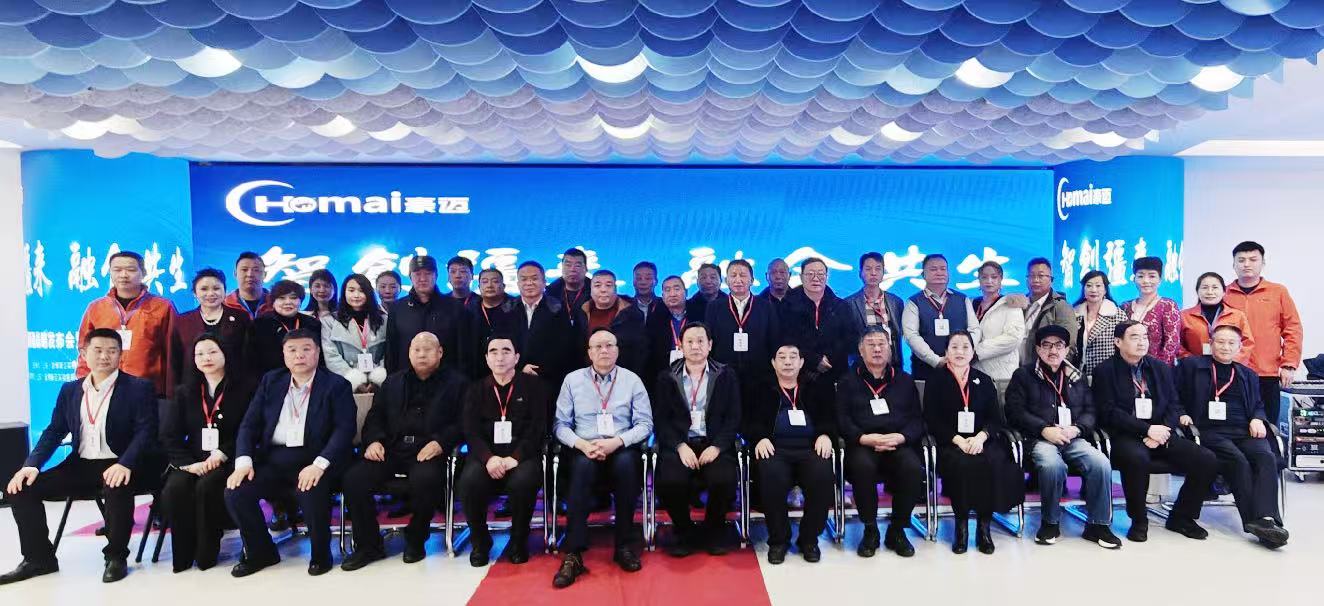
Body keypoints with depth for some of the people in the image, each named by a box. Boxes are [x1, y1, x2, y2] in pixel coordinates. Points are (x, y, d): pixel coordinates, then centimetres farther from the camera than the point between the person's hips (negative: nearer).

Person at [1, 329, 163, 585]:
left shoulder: (139, 388, -4)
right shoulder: (70, 390, 13)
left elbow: (145, 431, -14)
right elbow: (54, 431, 12)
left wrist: (125, 464, -30)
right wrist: (31, 464, -6)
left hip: (117, 466, -6)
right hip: (80, 466, 6)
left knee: (117, 488, -36)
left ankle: (116, 557, -14)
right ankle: (39, 558, 11)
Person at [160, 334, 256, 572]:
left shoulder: (244, 387, 1)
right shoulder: (184, 392, 14)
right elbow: (170, 435, 6)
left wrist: (221, 454, -16)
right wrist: (188, 463, -11)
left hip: (228, 461, -3)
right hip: (193, 461, 4)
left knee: (206, 487, -31)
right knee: (174, 489, -26)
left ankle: (206, 553, -12)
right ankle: (183, 554, -10)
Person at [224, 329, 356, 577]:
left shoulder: (336, 385, -1)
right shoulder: (270, 381, 14)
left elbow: (345, 429, -11)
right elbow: (249, 424, 9)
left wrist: (319, 464, -26)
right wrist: (243, 460, -9)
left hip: (313, 458, -5)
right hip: (272, 459, 5)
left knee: (311, 491, -34)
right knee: (235, 492, -18)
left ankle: (320, 553, -4)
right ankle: (260, 551, 10)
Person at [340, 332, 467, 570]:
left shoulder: (455, 383, 10)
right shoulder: (392, 383, 24)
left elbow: (462, 423, 1)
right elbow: (375, 417, 21)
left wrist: (440, 442, -16)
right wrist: (373, 440, 0)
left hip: (428, 451, -4)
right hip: (390, 449, 4)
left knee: (425, 479, -36)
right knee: (353, 478, -20)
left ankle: (415, 540, -7)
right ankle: (369, 545, -2)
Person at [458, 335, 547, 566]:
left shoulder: (533, 386, 8)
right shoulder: (476, 390, 15)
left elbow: (537, 429, -2)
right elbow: (471, 432, 2)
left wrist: (515, 457, -18)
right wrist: (489, 457, -18)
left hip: (522, 455, -2)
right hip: (487, 456, 2)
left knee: (523, 482, -34)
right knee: (469, 481, -29)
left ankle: (518, 540, -5)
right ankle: (480, 540, -1)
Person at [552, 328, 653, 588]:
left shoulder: (632, 380, 8)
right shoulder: (572, 380, 10)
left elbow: (645, 423, 2)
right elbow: (560, 424, 6)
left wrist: (616, 442, -15)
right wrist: (582, 444, -13)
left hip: (622, 448, 0)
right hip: (584, 449, 0)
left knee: (626, 463, -34)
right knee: (582, 465, -34)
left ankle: (624, 546, -20)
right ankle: (573, 554, -32)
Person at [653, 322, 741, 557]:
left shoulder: (726, 375, 10)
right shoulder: (666, 378, 10)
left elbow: (734, 417, 3)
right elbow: (660, 419, 3)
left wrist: (717, 446, -12)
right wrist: (680, 446, -13)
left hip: (714, 444, 0)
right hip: (679, 444, 0)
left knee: (724, 480, -30)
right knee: (669, 481, -30)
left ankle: (713, 530, 3)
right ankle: (685, 531, 2)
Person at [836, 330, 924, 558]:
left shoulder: (904, 381, 20)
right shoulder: (848, 382, 14)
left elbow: (917, 420, 11)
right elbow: (842, 421, 3)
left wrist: (900, 437, -10)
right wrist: (865, 438, -15)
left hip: (899, 445, 2)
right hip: (863, 445, -1)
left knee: (913, 468, -31)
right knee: (863, 466, -35)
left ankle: (897, 530, -8)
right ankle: (870, 531, -13)